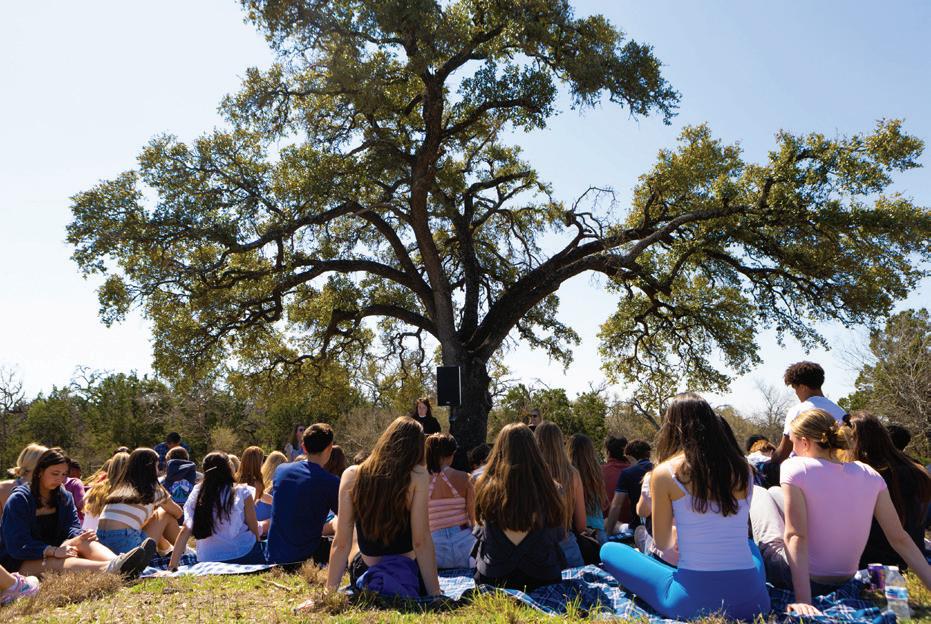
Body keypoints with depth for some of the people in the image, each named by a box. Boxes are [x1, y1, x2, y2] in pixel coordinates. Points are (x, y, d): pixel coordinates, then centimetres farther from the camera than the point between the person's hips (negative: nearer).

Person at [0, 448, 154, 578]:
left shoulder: (64, 497, 9)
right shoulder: (18, 500, -9)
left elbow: (73, 528, -2)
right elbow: (17, 545, -18)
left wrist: (76, 539, -27)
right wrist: (54, 551, -31)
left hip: (52, 554, 5)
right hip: (18, 563, -5)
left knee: (83, 541, -24)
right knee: (58, 564, -36)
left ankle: (118, 563, -55)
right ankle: (108, 568, -67)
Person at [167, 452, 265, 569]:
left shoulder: (196, 494, 6)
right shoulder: (242, 492, -2)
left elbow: (185, 532, 7)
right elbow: (254, 528, 2)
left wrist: (172, 565, 16)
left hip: (207, 561, 4)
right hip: (243, 556, -4)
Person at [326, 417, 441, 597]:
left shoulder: (352, 475, -4)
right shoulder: (417, 476, -11)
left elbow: (341, 544, -3)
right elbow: (421, 543, -13)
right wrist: (435, 596, -7)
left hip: (363, 574, 4)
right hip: (406, 574, -4)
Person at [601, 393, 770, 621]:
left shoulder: (665, 472, -7)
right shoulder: (742, 469, 3)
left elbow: (663, 543, 5)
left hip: (691, 601, -2)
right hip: (753, 603, 3)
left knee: (609, 550, 15)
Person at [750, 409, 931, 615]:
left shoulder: (796, 468, -20)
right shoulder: (869, 475, -5)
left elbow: (796, 537, -25)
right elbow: (900, 538, -7)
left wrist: (803, 600, -25)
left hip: (794, 577, -5)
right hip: (841, 582, 5)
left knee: (758, 493, 18)